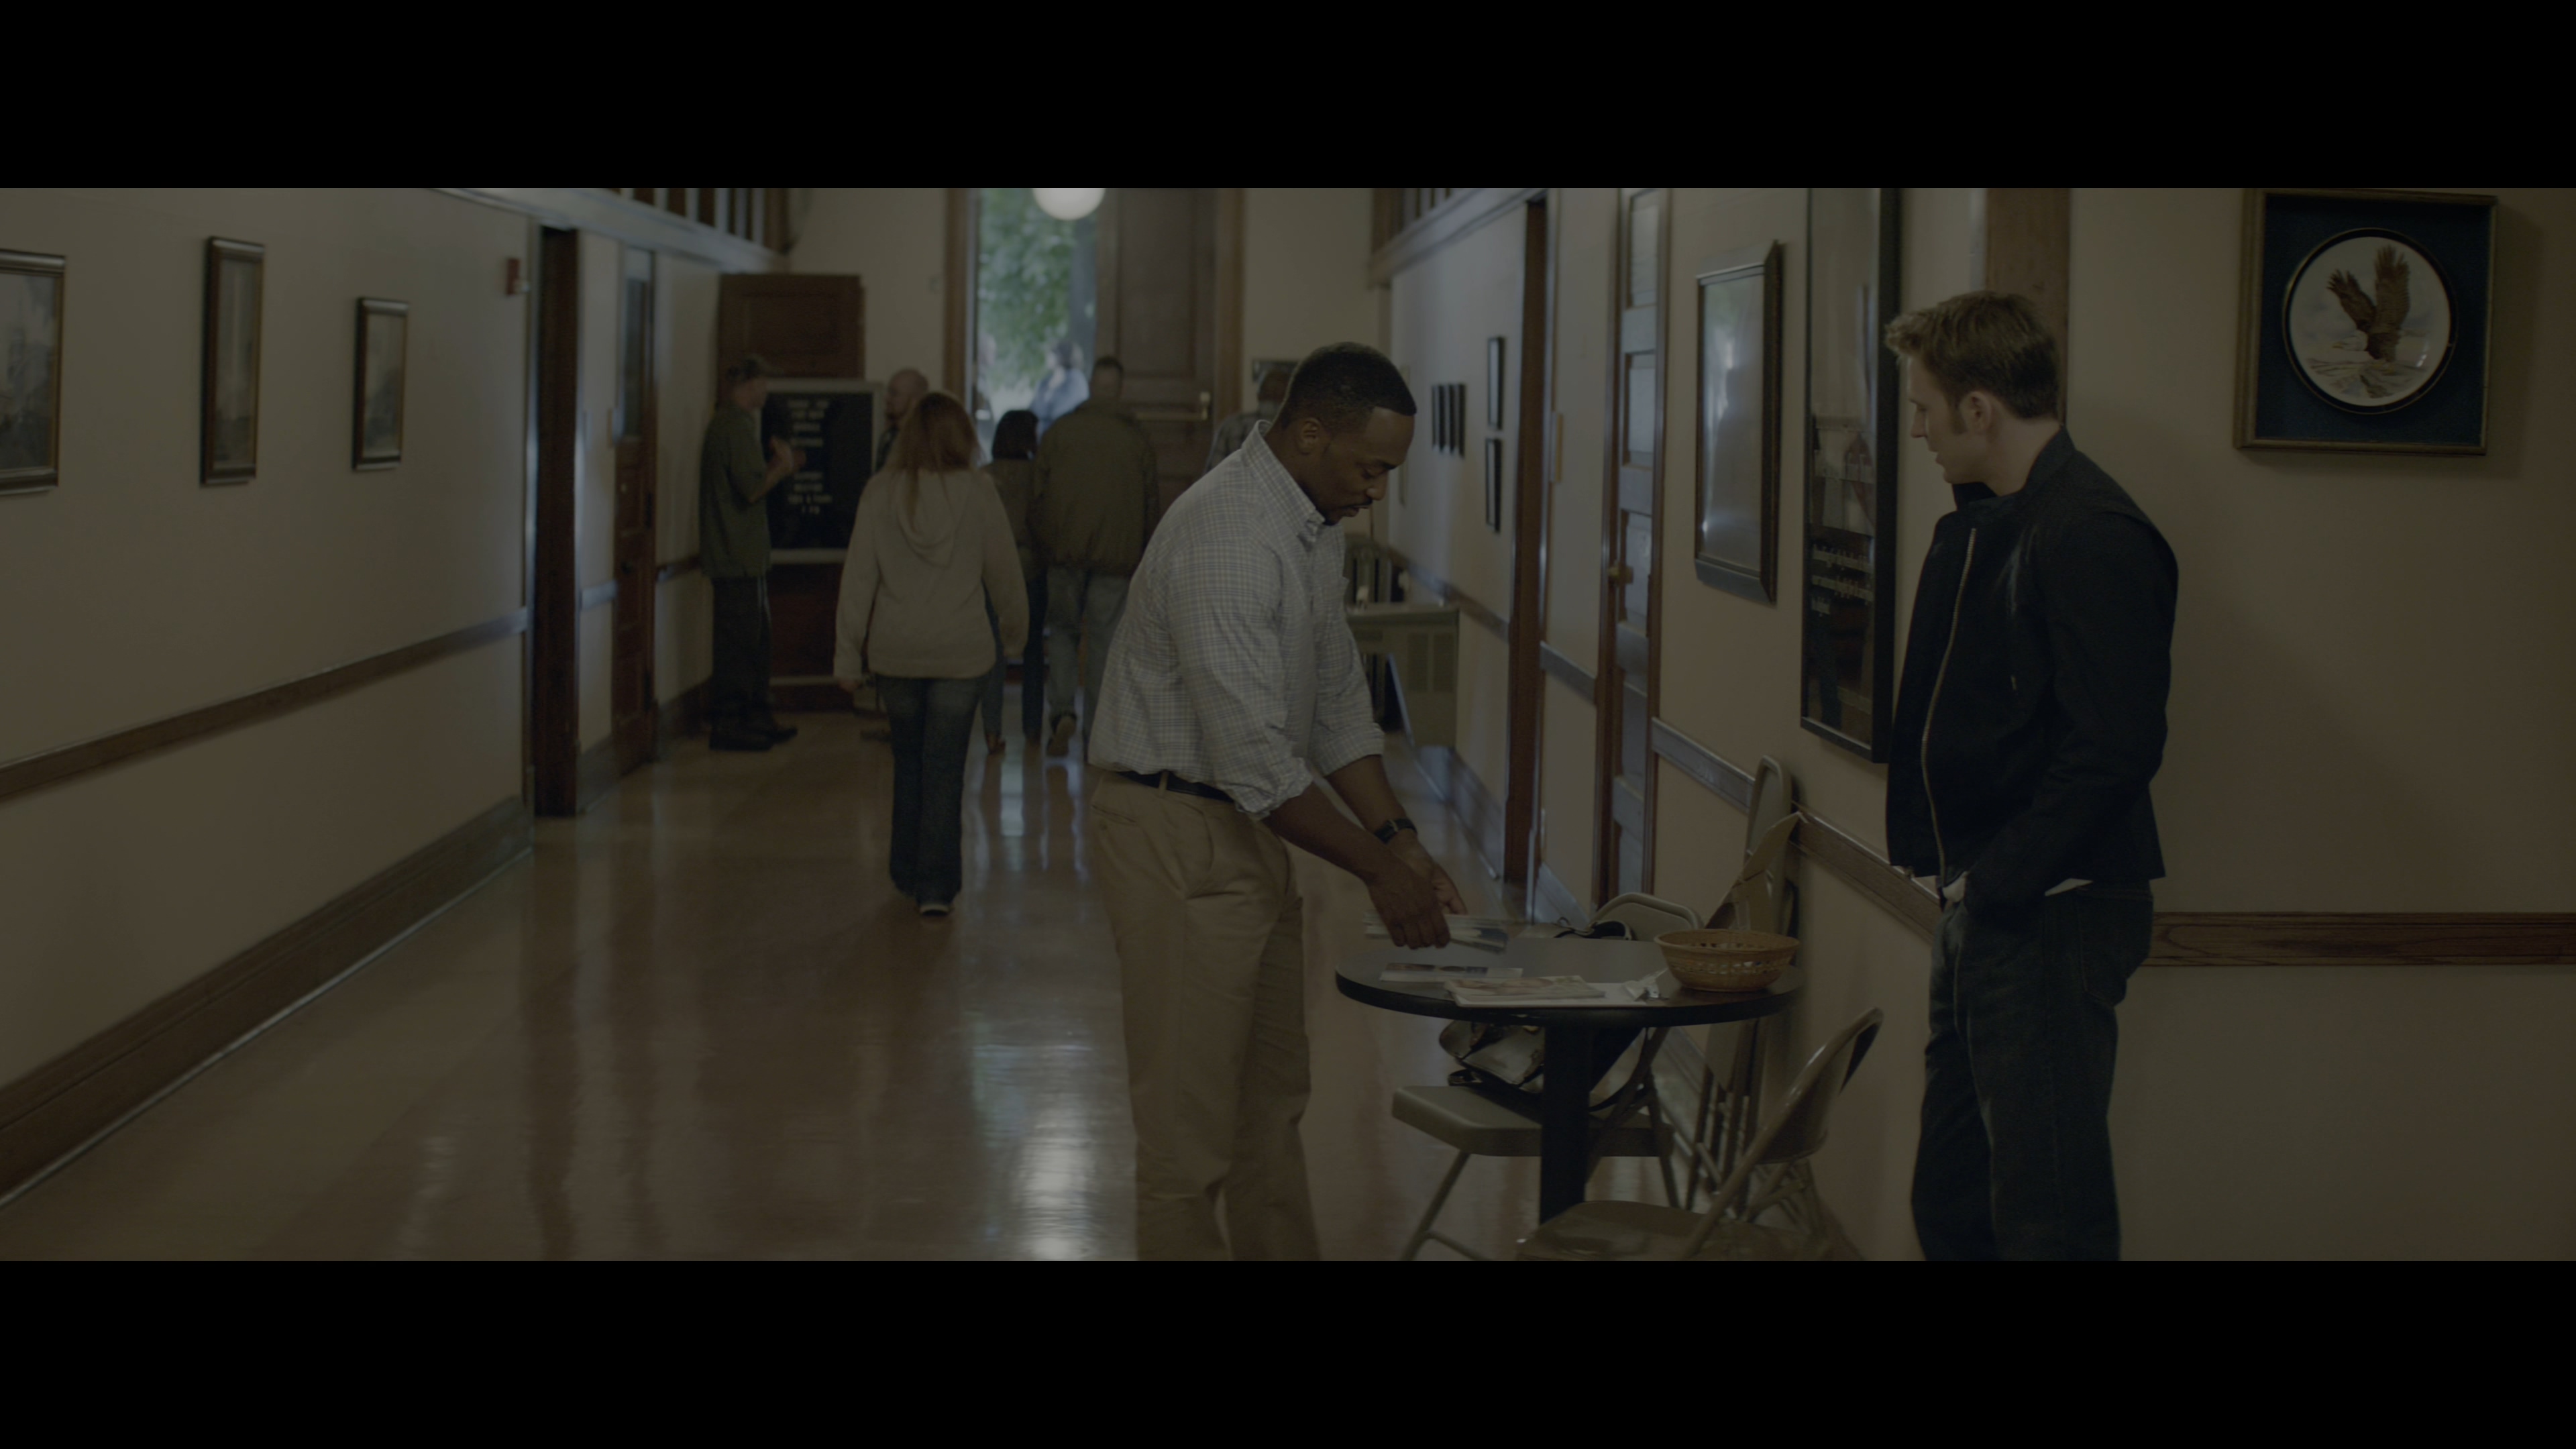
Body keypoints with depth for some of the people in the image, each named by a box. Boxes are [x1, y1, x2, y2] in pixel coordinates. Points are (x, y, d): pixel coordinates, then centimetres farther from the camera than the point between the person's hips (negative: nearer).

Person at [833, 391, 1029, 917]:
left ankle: (908, 873, 25)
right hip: (961, 651, -1)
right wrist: (1014, 628, 20)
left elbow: (859, 577, -3)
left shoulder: (882, 492, -4)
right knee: (945, 767, 4)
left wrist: (848, 654, 2)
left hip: (896, 652, 1)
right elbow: (1003, 571, 2)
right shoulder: (978, 492, -7)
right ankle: (937, 884, 1)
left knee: (908, 762, 17)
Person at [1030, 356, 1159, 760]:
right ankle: (1095, 734, 6)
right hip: (1117, 555, 0)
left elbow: (1038, 495, 2)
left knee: (1063, 628, 15)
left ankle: (1060, 710, -5)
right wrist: (1142, 552, 17)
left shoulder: (1059, 431, 1)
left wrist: (1041, 544, 13)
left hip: (1064, 550, 0)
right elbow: (1152, 502, 6)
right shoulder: (1137, 438, 2)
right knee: (1104, 640, 5)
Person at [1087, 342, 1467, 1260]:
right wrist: (1376, 867, -20)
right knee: (1190, 1119, -4)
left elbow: (1337, 703, 14)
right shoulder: (1224, 540, -24)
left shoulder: (1315, 527, 7)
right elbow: (1254, 758, -26)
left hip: (1251, 831, 10)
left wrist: (1397, 835, 3)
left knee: (1272, 1103, 17)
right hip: (1179, 832, -10)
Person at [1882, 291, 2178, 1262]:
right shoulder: (1984, 526, 14)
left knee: (2048, 1212, -5)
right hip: (1984, 905, 10)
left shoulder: (2091, 536, -17)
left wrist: (2000, 881, -18)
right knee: (1951, 1197, 16)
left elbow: (2114, 748, -23)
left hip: (2052, 915, -10)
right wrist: (1959, 878, 13)